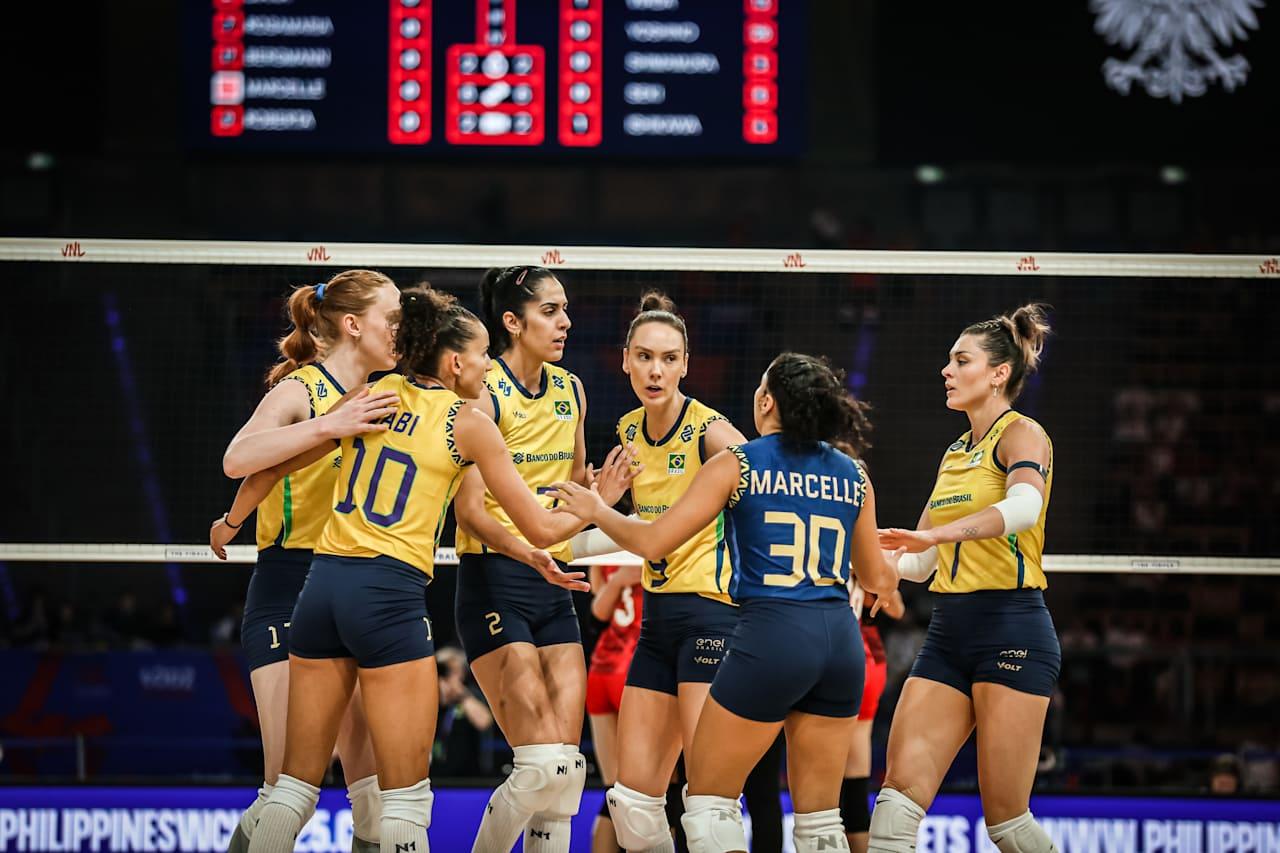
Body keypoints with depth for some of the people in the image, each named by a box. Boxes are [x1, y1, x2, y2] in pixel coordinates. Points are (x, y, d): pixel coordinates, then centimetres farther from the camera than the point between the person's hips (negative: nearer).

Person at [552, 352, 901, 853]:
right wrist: (896, 559, 45)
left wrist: (593, 510, 15)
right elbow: (878, 579, 22)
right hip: (841, 640, 5)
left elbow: (653, 542, -2)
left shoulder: (736, 465, -1)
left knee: (708, 800, 8)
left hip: (772, 637, -5)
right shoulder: (854, 477, 12)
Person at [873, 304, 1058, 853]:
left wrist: (939, 533, -41)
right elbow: (921, 562, 26)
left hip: (1011, 628, -7)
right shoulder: (954, 454, 20)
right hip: (948, 629, 7)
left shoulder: (1021, 434, -4)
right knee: (900, 791, -8)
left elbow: (1023, 505, -28)